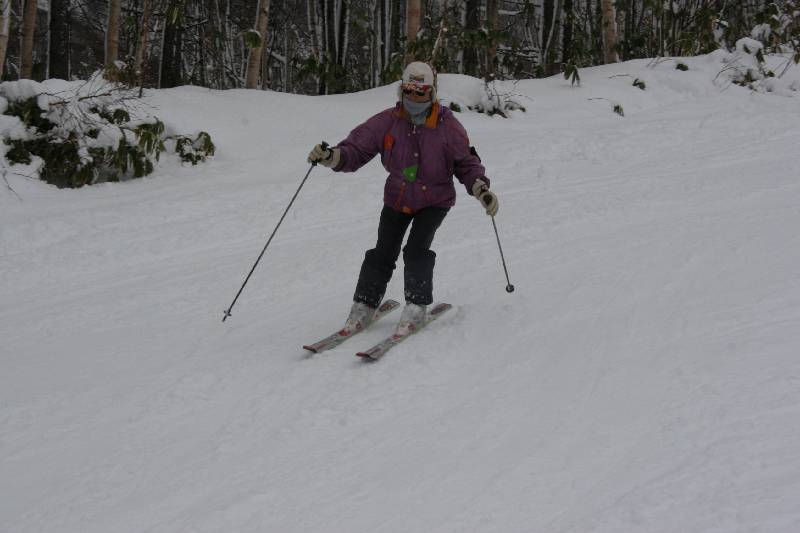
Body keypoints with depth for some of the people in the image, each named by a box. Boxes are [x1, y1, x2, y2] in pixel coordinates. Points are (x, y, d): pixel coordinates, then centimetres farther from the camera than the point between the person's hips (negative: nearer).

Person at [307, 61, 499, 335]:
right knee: (383, 254, -4)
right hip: (397, 199, 2)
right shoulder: (387, 122, -13)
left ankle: (416, 309, -6)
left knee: (417, 250, -19)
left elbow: (466, 163, -5)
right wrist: (332, 156, -35)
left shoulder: (448, 126, -15)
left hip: (434, 201, -2)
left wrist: (481, 188, -21)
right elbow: (357, 149, -15)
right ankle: (363, 308, 9)